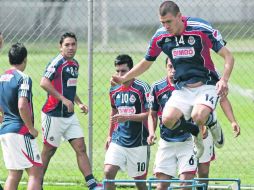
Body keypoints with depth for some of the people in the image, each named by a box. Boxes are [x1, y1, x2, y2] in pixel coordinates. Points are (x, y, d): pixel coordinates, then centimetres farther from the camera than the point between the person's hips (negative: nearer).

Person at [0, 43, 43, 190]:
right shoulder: (23, 78, -12)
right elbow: (22, 107, -23)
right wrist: (32, 129, -14)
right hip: (20, 132, -8)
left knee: (14, 174, 12)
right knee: (36, 172, -7)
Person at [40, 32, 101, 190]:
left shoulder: (75, 64, 14)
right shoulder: (58, 63, -14)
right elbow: (44, 83, -26)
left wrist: (79, 103, 15)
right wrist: (63, 99, -27)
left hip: (69, 115, 8)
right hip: (54, 115, -8)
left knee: (81, 148, -1)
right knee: (49, 150, 2)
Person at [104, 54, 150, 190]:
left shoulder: (142, 88, -10)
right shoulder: (114, 90, 8)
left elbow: (150, 114, -14)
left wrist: (128, 117, -23)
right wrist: (110, 135, 25)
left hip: (138, 142, -4)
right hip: (118, 141, 4)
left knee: (139, 179, 5)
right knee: (108, 172, -13)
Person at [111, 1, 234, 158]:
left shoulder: (202, 29, -15)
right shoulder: (160, 36, -1)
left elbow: (228, 56, -12)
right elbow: (146, 63, 18)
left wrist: (224, 80, -27)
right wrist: (124, 78, 9)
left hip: (206, 85, -5)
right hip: (182, 88, 5)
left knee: (198, 117, -33)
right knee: (168, 119, -22)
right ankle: (197, 134, 9)